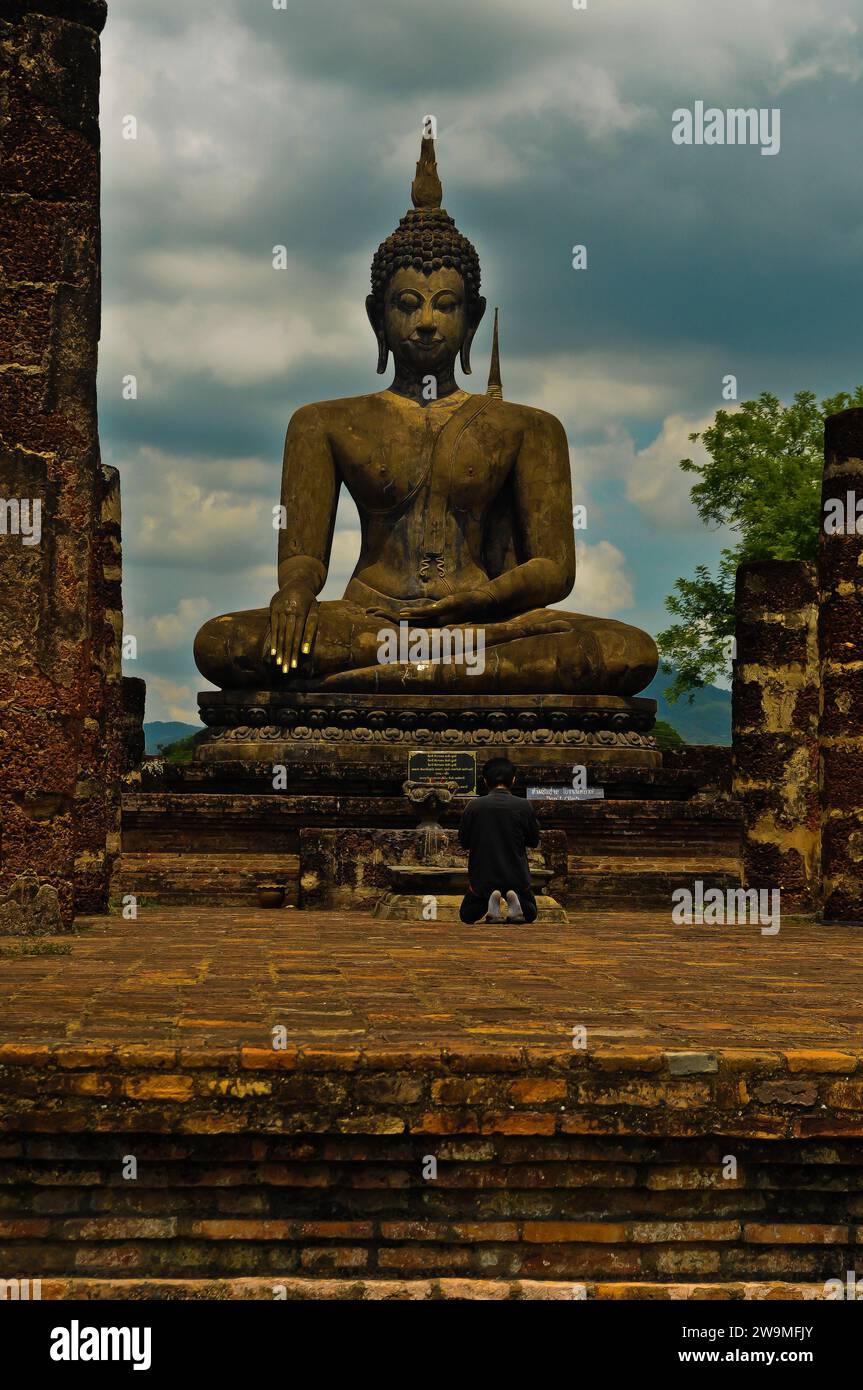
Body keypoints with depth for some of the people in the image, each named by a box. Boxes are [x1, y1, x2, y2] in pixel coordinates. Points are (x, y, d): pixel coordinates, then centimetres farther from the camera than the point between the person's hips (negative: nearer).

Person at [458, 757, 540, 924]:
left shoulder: (473, 806, -7)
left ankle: (489, 903, -11)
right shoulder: (524, 806, -8)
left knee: (467, 916, 22)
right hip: (517, 877, 0)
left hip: (483, 876, 0)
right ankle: (515, 900, -11)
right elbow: (534, 842, 4)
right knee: (530, 913, 25)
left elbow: (464, 843, 4)